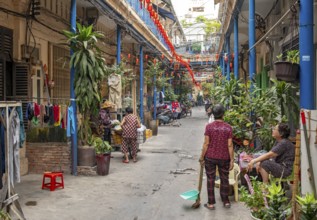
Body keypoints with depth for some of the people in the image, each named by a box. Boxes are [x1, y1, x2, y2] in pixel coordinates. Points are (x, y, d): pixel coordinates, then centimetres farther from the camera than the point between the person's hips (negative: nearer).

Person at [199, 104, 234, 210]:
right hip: (224, 158, 1)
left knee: (210, 180, 9)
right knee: (224, 179, 15)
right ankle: (226, 201, 26)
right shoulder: (228, 127, -8)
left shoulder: (209, 126, -10)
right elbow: (230, 145, -8)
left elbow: (206, 144, -9)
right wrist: (232, 160, 0)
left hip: (210, 157, -1)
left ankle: (211, 203, 15)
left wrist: (202, 158, 0)